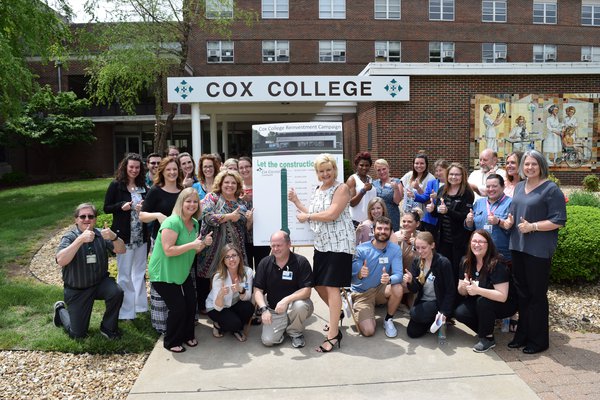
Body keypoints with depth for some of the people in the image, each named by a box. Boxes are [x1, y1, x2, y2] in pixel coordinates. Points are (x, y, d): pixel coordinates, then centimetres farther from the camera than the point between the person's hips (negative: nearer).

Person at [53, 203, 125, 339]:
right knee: (78, 334, 4)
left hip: (100, 283, 2)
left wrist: (114, 237, -37)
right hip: (76, 290, -2)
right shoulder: (69, 237, -14)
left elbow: (121, 250, -16)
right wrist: (81, 240, -43)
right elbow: (61, 261, -32)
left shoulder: (101, 235, -6)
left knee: (117, 292, -30)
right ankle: (61, 310, 36)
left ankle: (108, 328, -4)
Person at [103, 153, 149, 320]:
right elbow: (106, 208, -4)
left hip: (141, 236, 5)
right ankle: (125, 311, 14)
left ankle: (140, 304, 29)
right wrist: (121, 206, -21)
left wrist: (144, 207, -7)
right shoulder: (116, 185, -6)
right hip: (124, 236, -5)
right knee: (125, 274, 3)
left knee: (140, 272, 15)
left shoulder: (142, 185, 7)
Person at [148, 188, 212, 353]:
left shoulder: (195, 223, 5)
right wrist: (192, 245, -33)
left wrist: (204, 244, -6)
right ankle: (171, 342, 16)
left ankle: (188, 335, 29)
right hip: (164, 274, -8)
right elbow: (169, 250, -29)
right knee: (178, 307, -7)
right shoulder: (172, 222, -22)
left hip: (182, 272, 8)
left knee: (191, 303, 6)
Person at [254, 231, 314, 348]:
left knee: (300, 305, -37)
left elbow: (306, 291, -18)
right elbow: (258, 290, -1)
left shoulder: (301, 262, -12)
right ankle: (283, 326, 17)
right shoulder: (264, 263, -1)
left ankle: (295, 332, -4)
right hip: (274, 310, 2)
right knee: (267, 340, -18)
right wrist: (263, 309, -18)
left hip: (293, 305, -2)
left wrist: (286, 300, -32)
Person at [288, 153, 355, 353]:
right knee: (318, 284, 13)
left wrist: (307, 217, -9)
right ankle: (336, 314, 38)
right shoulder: (318, 190, 15)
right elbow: (313, 214, 19)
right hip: (321, 243, 8)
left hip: (338, 244, -8)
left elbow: (331, 214, -20)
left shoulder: (341, 188, -9)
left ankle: (333, 335, -1)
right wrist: (296, 202, 14)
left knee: (331, 287, -8)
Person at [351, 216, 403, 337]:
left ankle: (388, 320, -2)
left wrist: (389, 279, -44)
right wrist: (359, 275, -43)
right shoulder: (361, 249, -15)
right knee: (368, 331, -20)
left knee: (398, 288, -30)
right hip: (361, 293, -2)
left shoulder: (395, 249, -9)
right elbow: (352, 279, -19)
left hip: (380, 290, 3)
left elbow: (398, 275, -20)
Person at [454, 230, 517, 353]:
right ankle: (484, 330, 7)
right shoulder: (466, 262, -6)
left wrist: (478, 290, -38)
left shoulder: (496, 265, -25)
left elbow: (502, 296, -30)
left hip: (505, 305, -5)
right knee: (459, 313, -20)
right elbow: (462, 293, 0)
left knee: (483, 301, -34)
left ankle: (488, 338, -12)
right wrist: (463, 287, -24)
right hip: (479, 304, 5)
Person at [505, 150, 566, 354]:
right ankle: (523, 334, 27)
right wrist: (508, 221, 2)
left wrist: (532, 226, -20)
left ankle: (538, 340, 16)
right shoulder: (519, 187, 12)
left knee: (537, 294, 3)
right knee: (521, 292, 14)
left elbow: (559, 220, -13)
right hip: (518, 246, 7)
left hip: (539, 250, -7)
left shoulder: (551, 189, -9)